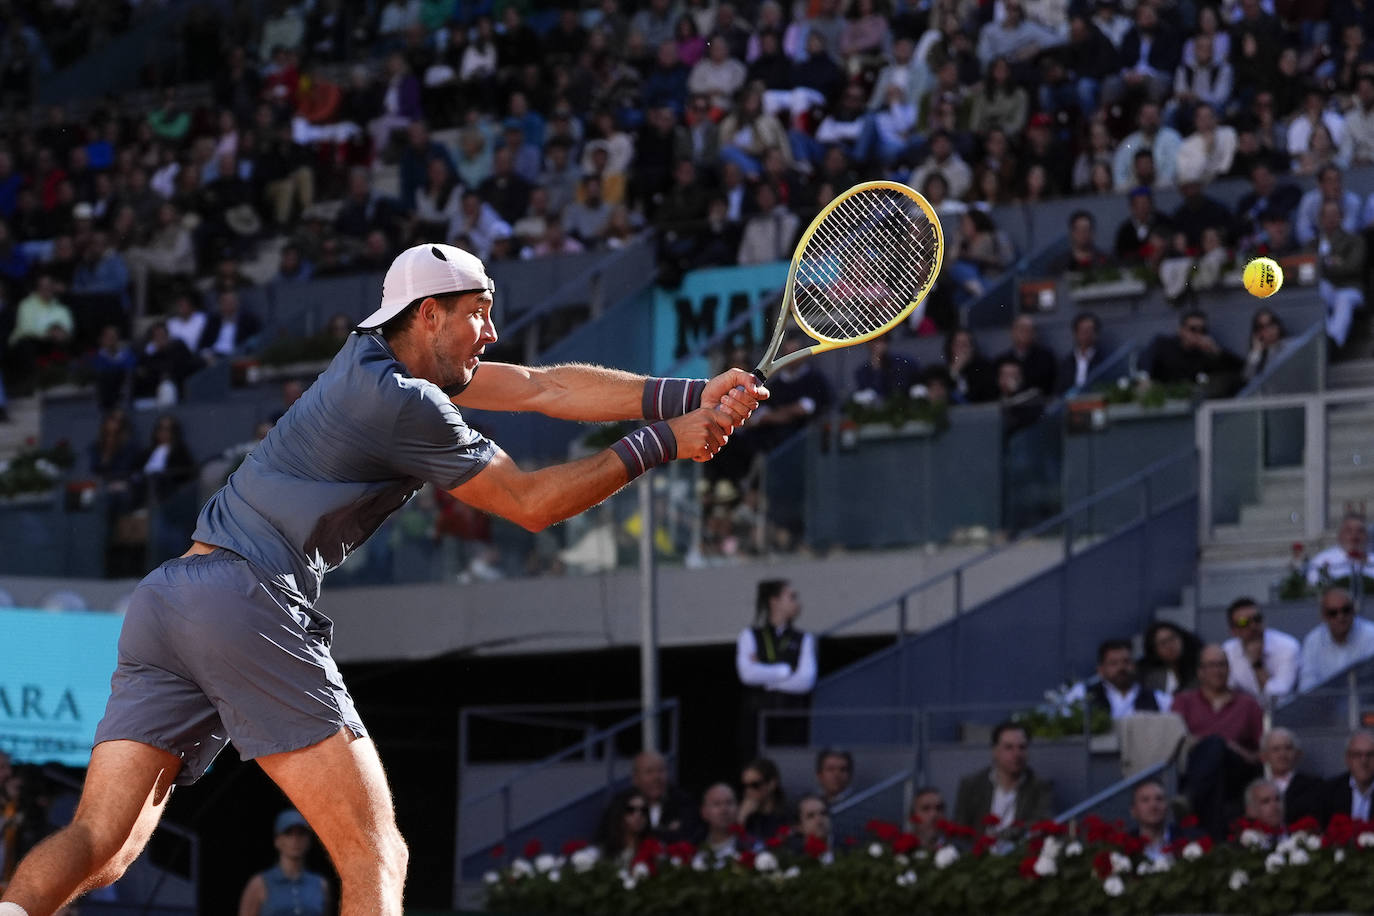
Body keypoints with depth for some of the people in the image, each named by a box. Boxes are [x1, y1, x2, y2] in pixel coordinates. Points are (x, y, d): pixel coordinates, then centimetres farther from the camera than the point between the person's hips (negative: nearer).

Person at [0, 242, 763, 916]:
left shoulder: (377, 357, 20)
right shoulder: (405, 405, -6)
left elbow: (546, 388, 19)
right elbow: (531, 504, 1)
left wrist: (689, 397, 13)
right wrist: (663, 444, 6)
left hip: (165, 598, 9)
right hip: (249, 602, -9)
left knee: (98, 848, -2)